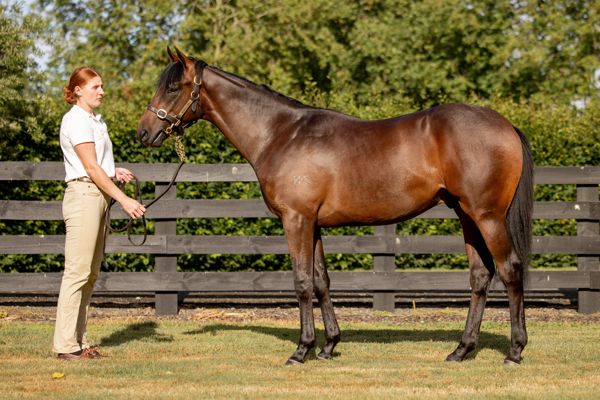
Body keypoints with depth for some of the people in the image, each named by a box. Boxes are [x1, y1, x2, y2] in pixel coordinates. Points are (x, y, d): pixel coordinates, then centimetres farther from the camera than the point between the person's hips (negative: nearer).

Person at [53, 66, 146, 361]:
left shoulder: (95, 120, 18)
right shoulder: (76, 120, -11)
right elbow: (91, 168, -17)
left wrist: (114, 172, 5)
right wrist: (124, 200, -18)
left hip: (99, 196, 10)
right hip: (83, 194, -10)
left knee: (90, 273, 9)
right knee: (77, 272, -10)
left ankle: (79, 340, 13)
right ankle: (65, 345, -9)